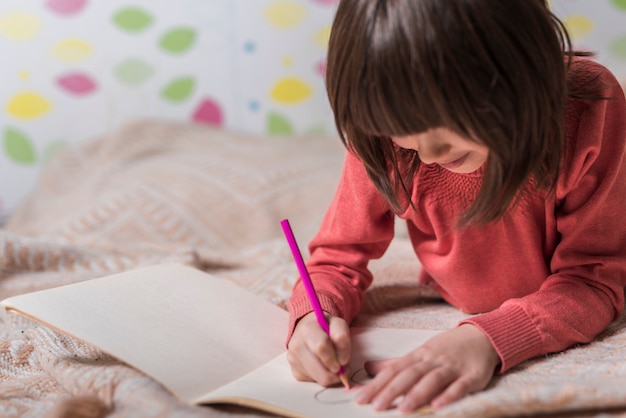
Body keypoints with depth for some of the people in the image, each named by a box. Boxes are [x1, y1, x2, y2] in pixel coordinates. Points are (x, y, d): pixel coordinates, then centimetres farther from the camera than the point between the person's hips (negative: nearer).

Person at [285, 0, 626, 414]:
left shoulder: (592, 110, -28)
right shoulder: (383, 130, -22)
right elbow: (340, 256, -10)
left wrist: (488, 339, -42)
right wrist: (315, 315, -33)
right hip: (451, 316, 2)